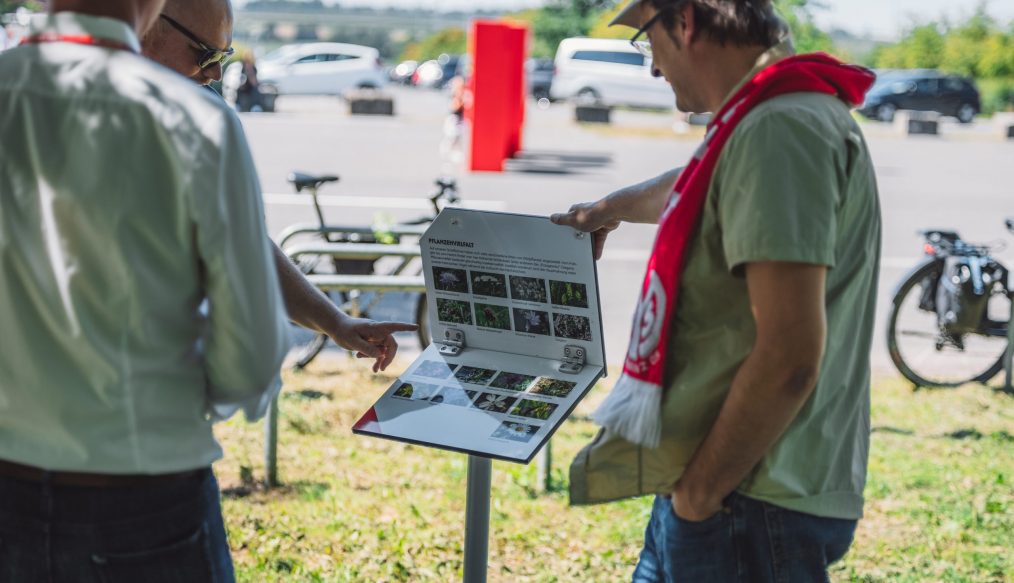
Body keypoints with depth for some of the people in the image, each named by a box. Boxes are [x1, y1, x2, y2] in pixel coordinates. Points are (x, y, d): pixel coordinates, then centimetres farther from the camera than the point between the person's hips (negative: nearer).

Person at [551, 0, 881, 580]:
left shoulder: (780, 129, -20)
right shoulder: (758, 120, 13)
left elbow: (788, 358, -26)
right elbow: (687, 187, 37)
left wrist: (699, 491, -17)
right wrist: (612, 208, 54)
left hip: (750, 511, -9)